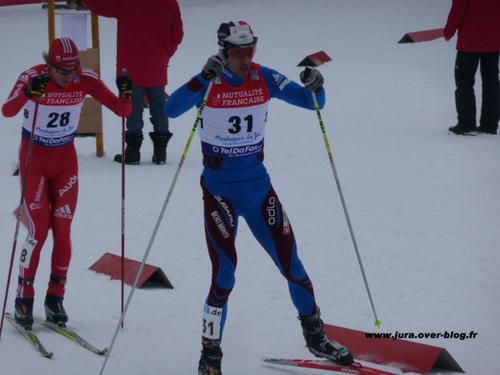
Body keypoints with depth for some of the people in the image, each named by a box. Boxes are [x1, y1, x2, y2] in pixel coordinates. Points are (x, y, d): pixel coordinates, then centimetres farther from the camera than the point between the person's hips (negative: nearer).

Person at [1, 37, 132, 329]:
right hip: (34, 157, -3)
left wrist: (126, 94, -36)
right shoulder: (32, 78, -24)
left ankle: (55, 299, 13)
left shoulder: (86, 79, -14)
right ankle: (24, 299, 6)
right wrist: (28, 93, -60)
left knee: (63, 230, 1)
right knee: (39, 231, -8)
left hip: (66, 158, 3)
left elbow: (122, 110, -14)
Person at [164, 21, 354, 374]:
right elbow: (171, 109, -29)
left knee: (291, 262, 7)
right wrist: (203, 79, -41)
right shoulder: (209, 83, -13)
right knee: (224, 274, -9)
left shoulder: (265, 78, -4)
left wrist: (315, 86, -25)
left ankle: (315, 337, 25)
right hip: (220, 189, -4)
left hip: (258, 185, 4)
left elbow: (311, 102, -3)